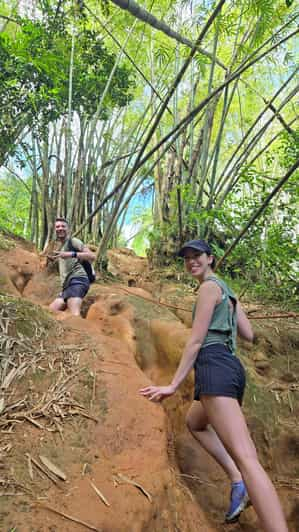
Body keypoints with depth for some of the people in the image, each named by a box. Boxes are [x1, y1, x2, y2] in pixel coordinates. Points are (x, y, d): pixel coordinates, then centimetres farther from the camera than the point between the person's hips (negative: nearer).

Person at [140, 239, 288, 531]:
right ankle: (238, 482, 16)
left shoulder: (209, 286, -3)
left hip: (214, 365, -11)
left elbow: (196, 341, -10)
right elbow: (248, 335, 21)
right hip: (231, 367, 11)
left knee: (245, 458, -19)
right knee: (194, 422, 30)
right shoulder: (227, 291, 24)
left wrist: (173, 385, -10)